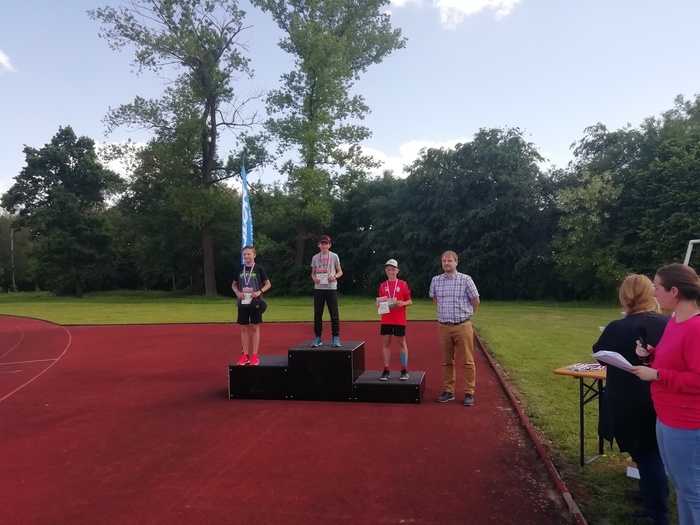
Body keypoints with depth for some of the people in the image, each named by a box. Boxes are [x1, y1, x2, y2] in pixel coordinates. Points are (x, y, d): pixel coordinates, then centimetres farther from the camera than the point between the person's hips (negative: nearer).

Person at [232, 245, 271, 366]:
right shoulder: (240, 269, 6)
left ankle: (254, 355, 9)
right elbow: (234, 284, 15)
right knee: (244, 328, 7)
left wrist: (259, 292, -16)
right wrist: (237, 292, -6)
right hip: (243, 303, 3)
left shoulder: (259, 268, -3)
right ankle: (245, 355, 15)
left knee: (255, 328, 1)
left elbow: (268, 284, 1)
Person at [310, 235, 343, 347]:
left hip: (331, 288, -2)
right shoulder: (315, 258, 8)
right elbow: (313, 273, 15)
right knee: (317, 314, 5)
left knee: (334, 314, -1)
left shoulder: (334, 256, 1)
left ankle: (336, 337, 7)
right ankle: (318, 337, 13)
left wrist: (334, 276, -16)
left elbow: (340, 272, 5)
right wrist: (314, 278, -8)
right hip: (318, 289, 3)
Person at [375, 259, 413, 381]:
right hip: (386, 319, 3)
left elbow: (410, 301, 0)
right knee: (386, 342, 4)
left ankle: (404, 370, 10)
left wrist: (402, 303, -20)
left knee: (401, 342, 3)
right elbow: (379, 301, 11)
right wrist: (377, 304, -11)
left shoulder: (403, 284, -1)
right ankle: (386, 370, 11)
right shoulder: (382, 286, 7)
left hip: (399, 319, -2)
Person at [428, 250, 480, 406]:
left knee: (467, 361, 1)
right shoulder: (436, 280, 5)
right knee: (447, 361, 10)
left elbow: (475, 301, 2)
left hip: (463, 326, -3)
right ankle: (449, 391, 20)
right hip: (443, 327, 3)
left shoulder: (465, 279, -6)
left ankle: (469, 393, 9)